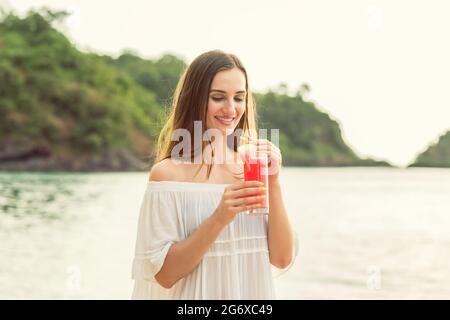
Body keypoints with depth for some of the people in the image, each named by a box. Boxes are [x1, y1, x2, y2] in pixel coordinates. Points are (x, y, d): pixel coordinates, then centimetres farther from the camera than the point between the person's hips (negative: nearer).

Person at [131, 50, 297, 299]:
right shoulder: (168, 172, -14)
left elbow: (282, 259, -7)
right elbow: (163, 273, -17)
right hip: (196, 293, -3)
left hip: (253, 292, 4)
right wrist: (219, 218, -27)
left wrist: (273, 183, -17)